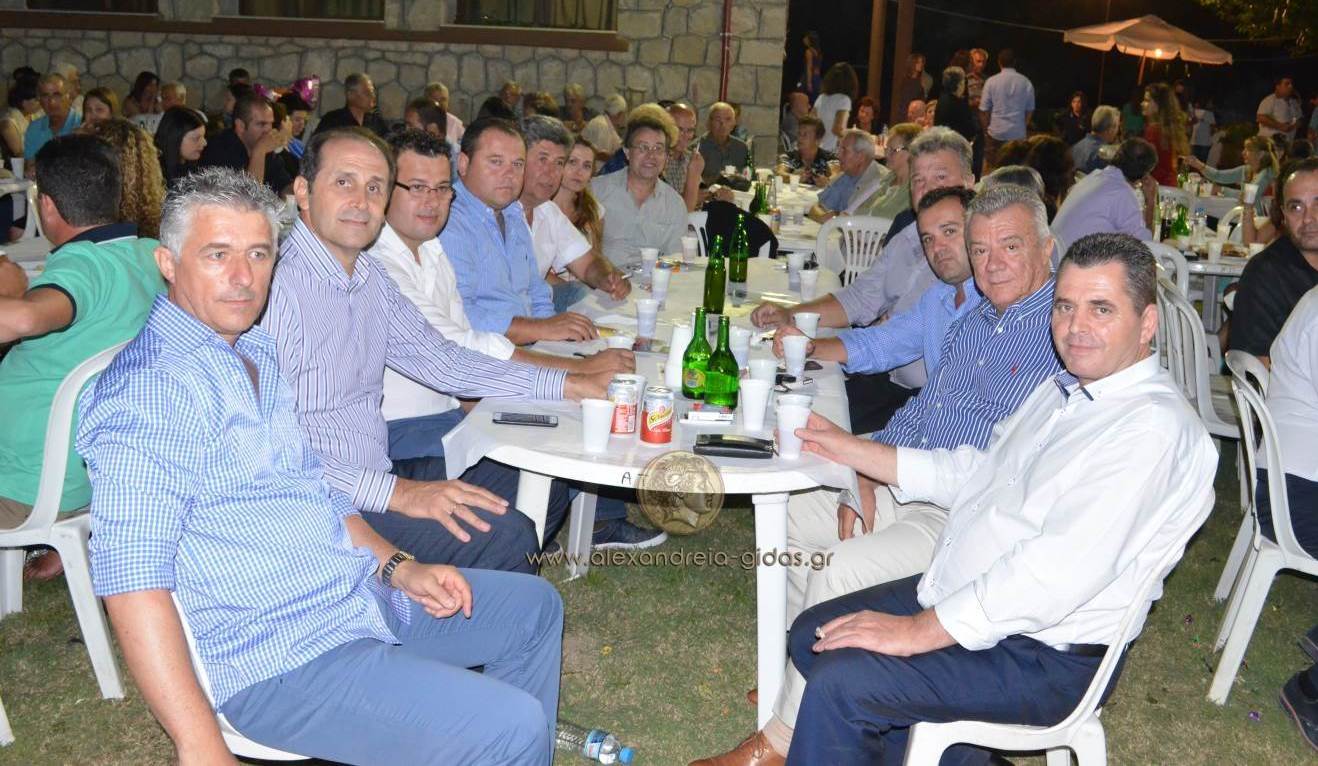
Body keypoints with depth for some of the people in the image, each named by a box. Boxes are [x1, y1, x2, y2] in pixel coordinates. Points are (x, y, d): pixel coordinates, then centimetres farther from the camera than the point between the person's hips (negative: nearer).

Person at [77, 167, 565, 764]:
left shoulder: (262, 355, 12)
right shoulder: (150, 390, -18)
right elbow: (131, 578, -25)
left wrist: (397, 567, 6)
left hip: (367, 598, 10)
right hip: (279, 661, -10)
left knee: (534, 604, 20)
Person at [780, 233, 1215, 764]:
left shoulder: (1154, 425, -21)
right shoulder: (1060, 389, 12)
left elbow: (1063, 567, -28)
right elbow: (979, 472, 21)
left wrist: (919, 632, -25)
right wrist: (847, 448, 16)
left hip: (1045, 656, -10)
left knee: (840, 682, -22)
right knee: (812, 636, 6)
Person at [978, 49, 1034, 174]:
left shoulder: (991, 81, -4)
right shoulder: (1026, 82, 0)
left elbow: (984, 110, -1)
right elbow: (1029, 110, 6)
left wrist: (986, 130, 13)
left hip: (996, 133, -1)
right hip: (1018, 134, 1)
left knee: (991, 170, 5)